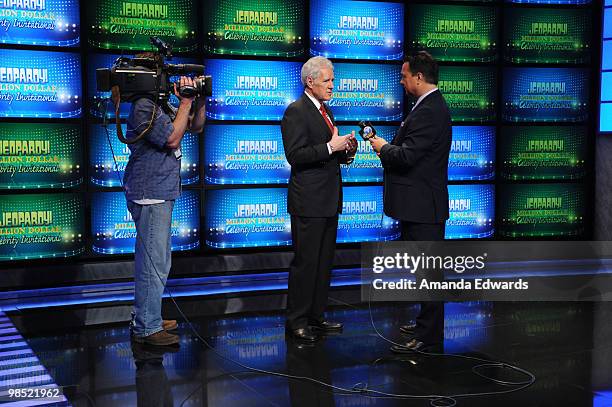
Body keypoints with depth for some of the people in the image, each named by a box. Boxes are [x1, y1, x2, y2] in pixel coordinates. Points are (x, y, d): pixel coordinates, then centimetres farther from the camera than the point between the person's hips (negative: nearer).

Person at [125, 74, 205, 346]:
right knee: (153, 263, -7)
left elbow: (195, 127, 19)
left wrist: (199, 102, 3)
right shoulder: (144, 106, -14)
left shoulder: (161, 105, 16)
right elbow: (172, 139, -18)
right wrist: (185, 103, -14)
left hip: (160, 194, 11)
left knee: (158, 262, 17)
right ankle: (146, 329, -1)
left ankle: (147, 319, 28)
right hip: (150, 194, -11)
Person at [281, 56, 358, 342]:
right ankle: (296, 321, 6)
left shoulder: (323, 110, 18)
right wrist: (330, 147, -24)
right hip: (309, 202, -9)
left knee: (324, 262, 13)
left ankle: (315, 316, 23)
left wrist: (345, 152, 5)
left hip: (329, 200, 9)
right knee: (305, 262, -3)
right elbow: (295, 156, -19)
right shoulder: (296, 111, -11)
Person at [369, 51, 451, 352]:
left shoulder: (429, 111, -19)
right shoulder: (432, 106, 15)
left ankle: (429, 334, 4)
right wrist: (389, 147, 7)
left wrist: (383, 147, -8)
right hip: (423, 203, 11)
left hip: (422, 205, -11)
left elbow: (407, 157, -25)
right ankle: (428, 325, 30)